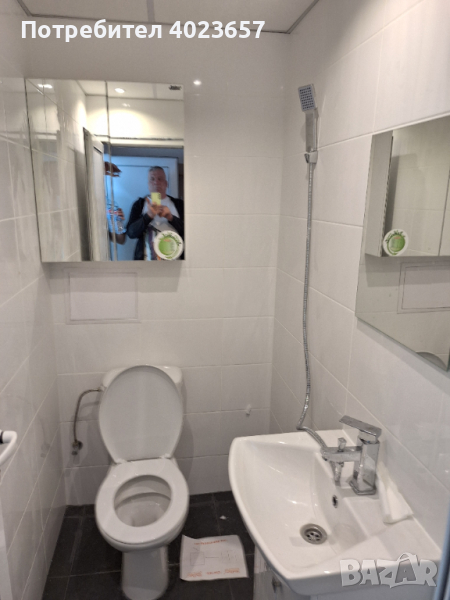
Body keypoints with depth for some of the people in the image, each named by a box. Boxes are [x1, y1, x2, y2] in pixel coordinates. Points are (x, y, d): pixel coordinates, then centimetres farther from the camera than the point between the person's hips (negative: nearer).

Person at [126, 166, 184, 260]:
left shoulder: (178, 204, 11)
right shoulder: (139, 204, 10)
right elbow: (131, 233, -3)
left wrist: (171, 218, -13)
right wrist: (149, 216, -17)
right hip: (147, 258, 0)